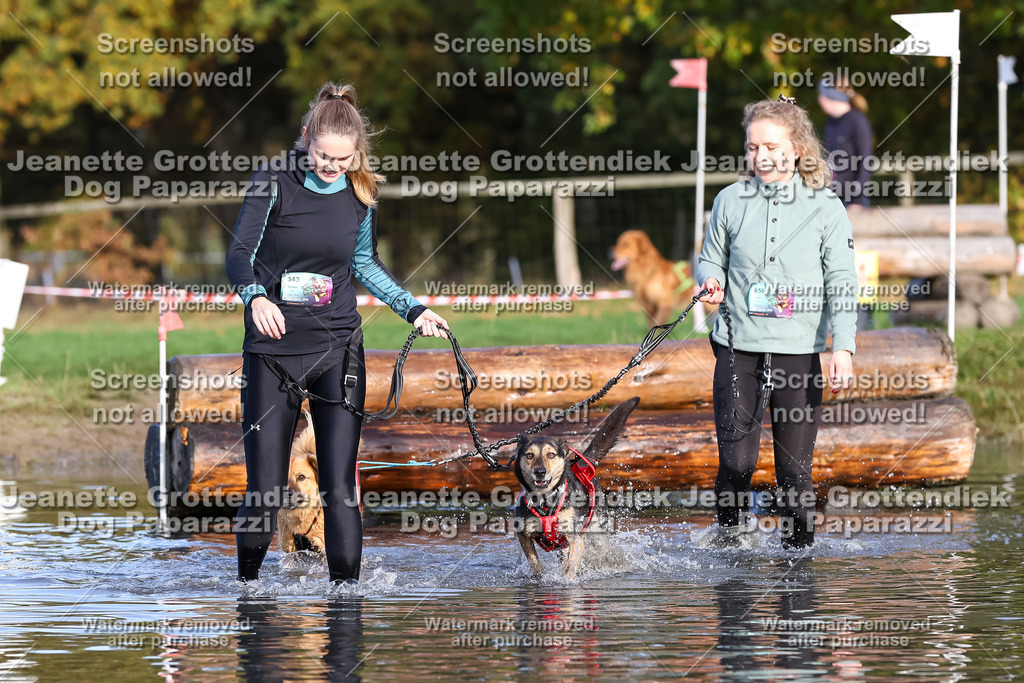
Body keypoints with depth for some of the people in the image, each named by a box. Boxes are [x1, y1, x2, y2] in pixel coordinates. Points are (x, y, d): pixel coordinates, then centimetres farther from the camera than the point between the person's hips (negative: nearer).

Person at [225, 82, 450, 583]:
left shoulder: (360, 193, 4)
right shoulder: (275, 181, -7)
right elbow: (240, 254, -11)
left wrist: (413, 309, 12)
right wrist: (256, 297, -31)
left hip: (338, 349, 2)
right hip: (273, 348, -2)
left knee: (339, 489, -7)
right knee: (264, 488, -3)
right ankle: (246, 587, 19)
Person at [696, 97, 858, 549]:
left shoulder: (826, 207, 3)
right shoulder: (730, 201, 8)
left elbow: (842, 284, 0)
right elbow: (710, 259, 18)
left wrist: (843, 346, -11)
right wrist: (710, 279, -6)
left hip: (799, 354, -1)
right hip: (738, 350, 1)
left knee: (795, 470, -1)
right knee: (736, 461, -8)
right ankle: (728, 544, 14)